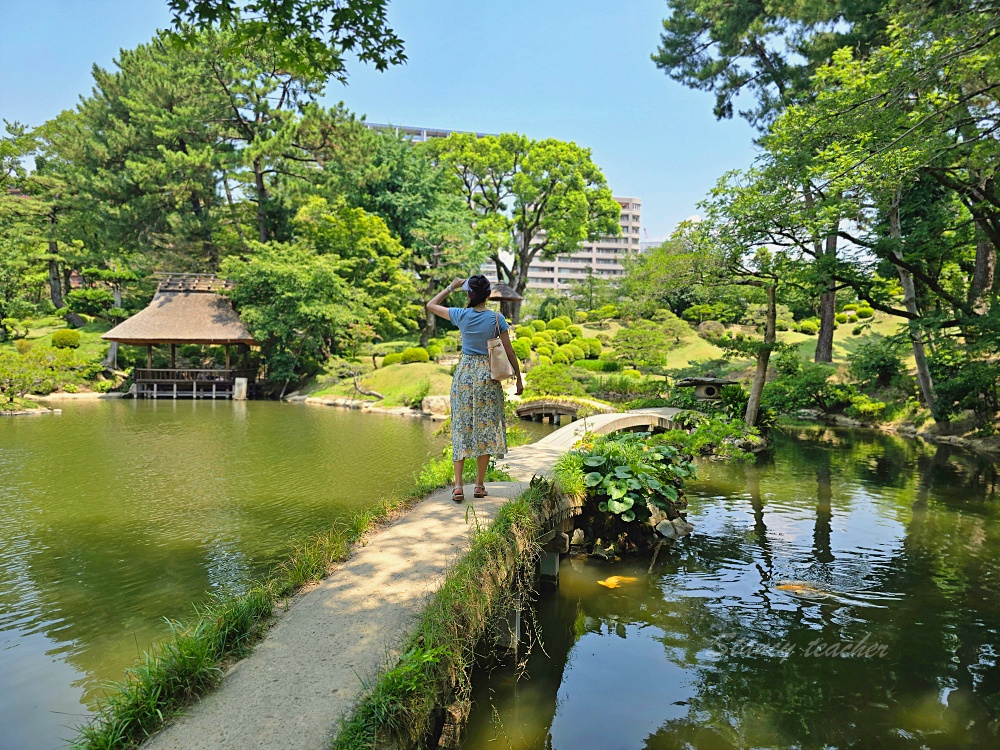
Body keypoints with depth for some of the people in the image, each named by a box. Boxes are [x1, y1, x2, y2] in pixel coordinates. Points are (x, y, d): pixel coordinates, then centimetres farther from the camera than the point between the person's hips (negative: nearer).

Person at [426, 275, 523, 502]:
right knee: (486, 428, 7)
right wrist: (519, 378, 9)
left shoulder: (461, 315, -4)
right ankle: (480, 485, 11)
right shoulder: (497, 318, -5)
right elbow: (509, 352, -1)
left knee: (461, 427, 6)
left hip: (465, 373, 1)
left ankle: (458, 485, 0)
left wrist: (451, 287, 16)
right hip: (489, 375, -1)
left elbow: (430, 305, 11)